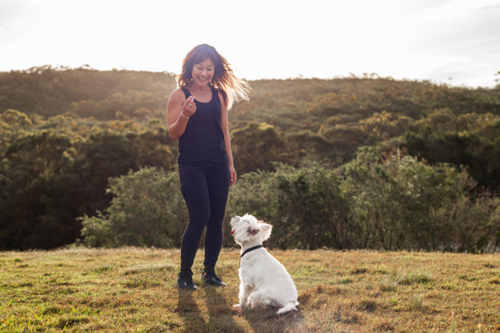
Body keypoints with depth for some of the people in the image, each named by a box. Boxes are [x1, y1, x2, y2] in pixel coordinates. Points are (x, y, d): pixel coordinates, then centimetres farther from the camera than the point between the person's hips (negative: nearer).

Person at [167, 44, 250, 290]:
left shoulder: (219, 95, 11)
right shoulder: (180, 94, -2)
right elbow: (173, 133, -4)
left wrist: (230, 164, 14)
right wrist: (185, 115, -22)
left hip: (217, 165, 5)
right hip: (191, 165, -4)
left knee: (216, 219, 4)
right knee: (200, 217, -12)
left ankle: (210, 272, 18)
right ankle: (184, 274, 3)